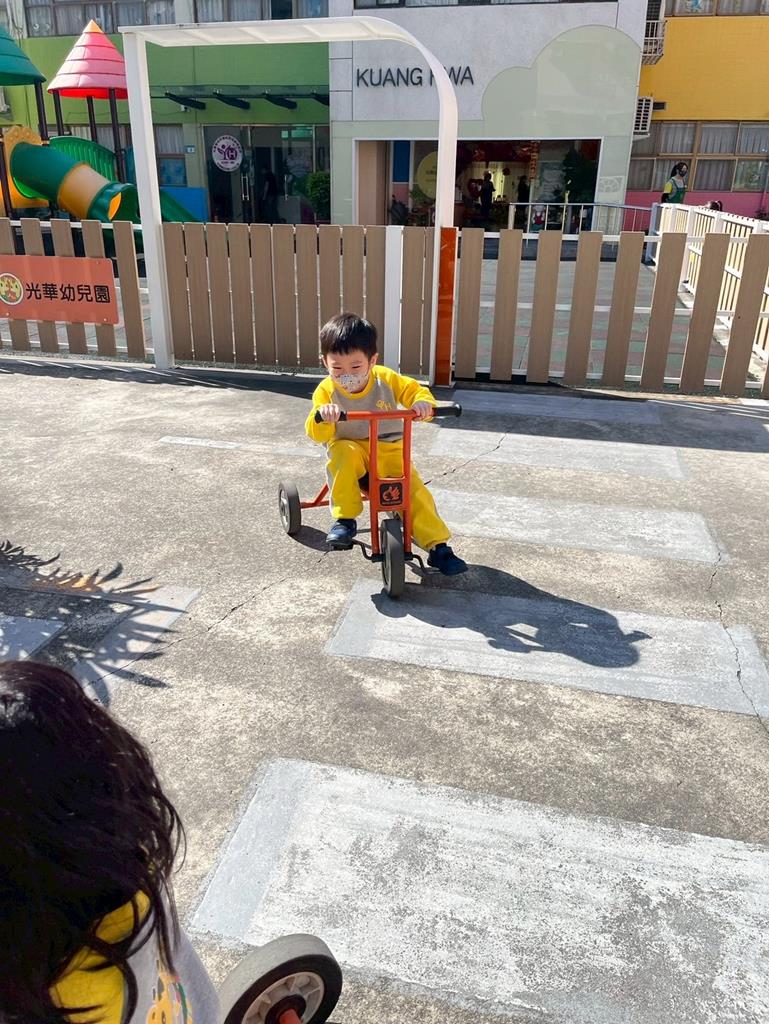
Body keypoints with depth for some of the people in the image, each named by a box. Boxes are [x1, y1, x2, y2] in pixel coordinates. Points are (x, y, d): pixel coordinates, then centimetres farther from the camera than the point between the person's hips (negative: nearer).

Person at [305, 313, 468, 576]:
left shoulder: (386, 379, -7)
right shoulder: (326, 391, -10)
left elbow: (415, 390, -1)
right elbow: (318, 434, -17)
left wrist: (423, 403, -26)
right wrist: (321, 416, -41)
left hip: (389, 450, 1)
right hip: (351, 449, -1)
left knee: (415, 491, -19)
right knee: (343, 453, -36)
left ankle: (439, 547, -10)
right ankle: (344, 519, -26)